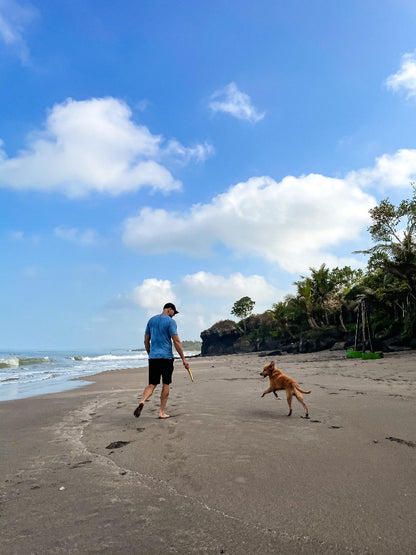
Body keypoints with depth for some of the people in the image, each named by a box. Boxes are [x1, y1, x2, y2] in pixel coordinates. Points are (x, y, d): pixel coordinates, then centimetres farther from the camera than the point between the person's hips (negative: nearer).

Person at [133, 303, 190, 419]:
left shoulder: (151, 320, 12)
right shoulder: (170, 321, -6)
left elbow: (146, 341, 15)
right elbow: (176, 342, -11)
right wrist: (183, 359, -6)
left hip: (153, 357, 5)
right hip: (166, 357, -4)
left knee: (152, 384, 7)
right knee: (166, 385, 8)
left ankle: (142, 402, -20)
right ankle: (162, 412, 11)